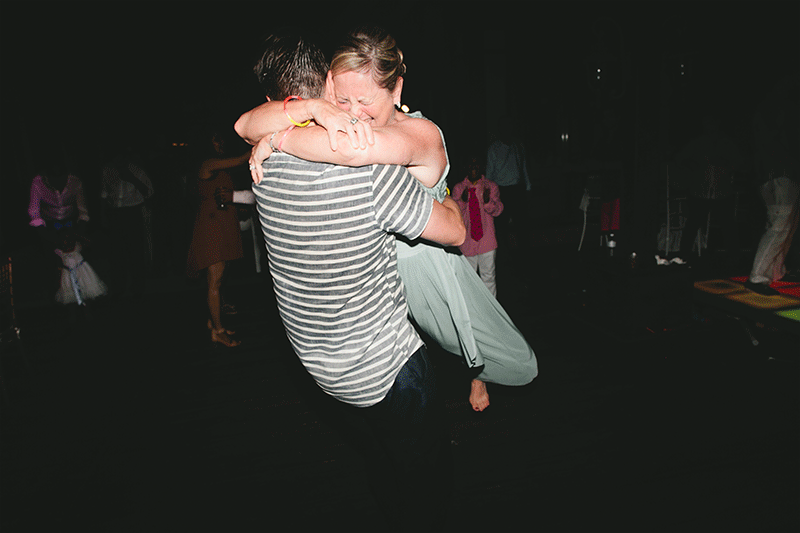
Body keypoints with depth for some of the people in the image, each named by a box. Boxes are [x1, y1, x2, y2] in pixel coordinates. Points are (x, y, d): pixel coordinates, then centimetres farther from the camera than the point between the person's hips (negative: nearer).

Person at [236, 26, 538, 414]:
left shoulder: (422, 133, -27)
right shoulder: (328, 132, -11)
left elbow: (356, 148, -50)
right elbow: (246, 126, -22)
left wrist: (278, 139, -36)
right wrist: (314, 107, -39)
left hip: (425, 268, -3)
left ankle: (476, 371, 55)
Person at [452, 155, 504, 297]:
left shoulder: (491, 186, 7)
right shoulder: (458, 188, 8)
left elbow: (497, 211, -2)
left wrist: (488, 201, -22)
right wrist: (462, 200, -18)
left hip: (486, 238, 0)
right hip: (467, 239, 1)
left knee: (488, 275, 4)